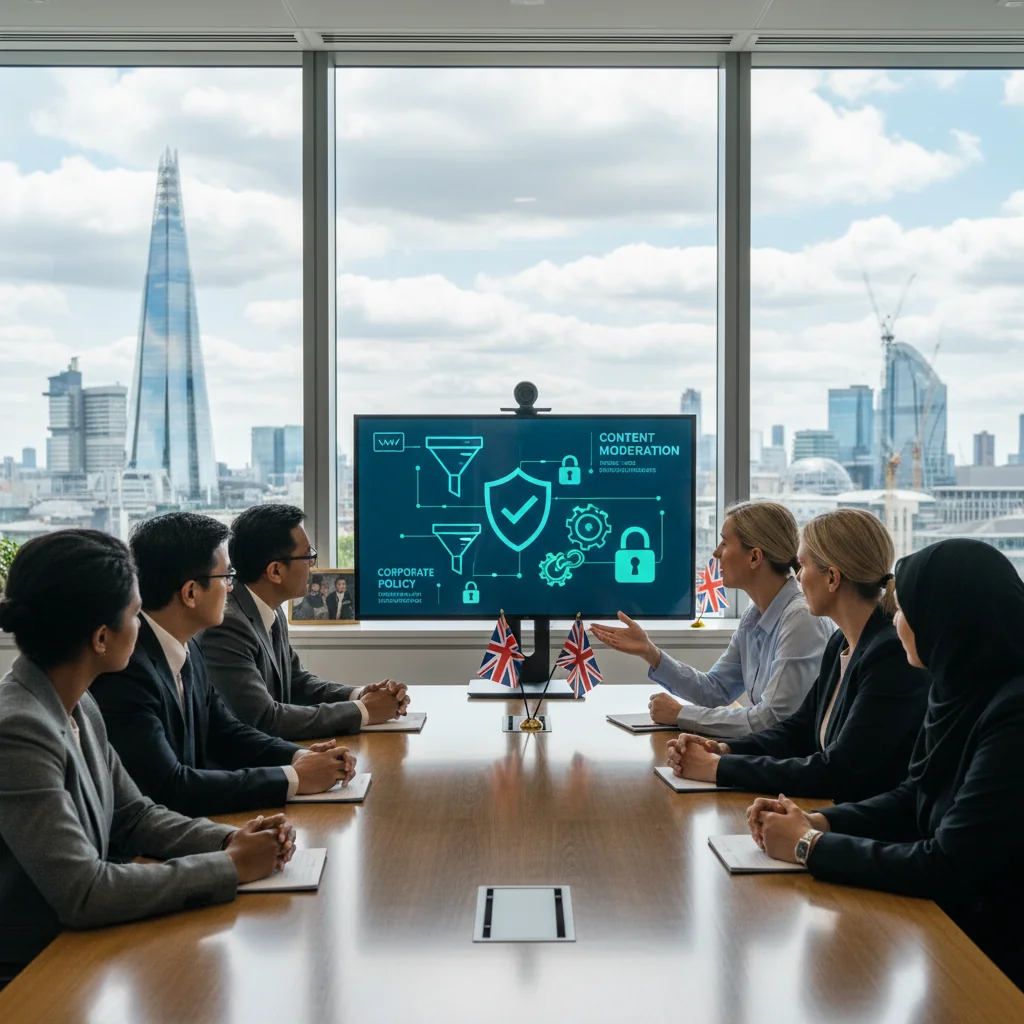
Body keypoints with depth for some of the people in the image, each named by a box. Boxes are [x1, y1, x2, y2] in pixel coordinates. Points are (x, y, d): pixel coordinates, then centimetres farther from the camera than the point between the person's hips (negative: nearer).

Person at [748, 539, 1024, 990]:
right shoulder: (962, 689, 2)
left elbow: (948, 867, -26)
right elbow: (913, 799, 12)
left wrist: (810, 846, -15)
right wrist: (815, 821, -4)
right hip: (948, 923, 7)